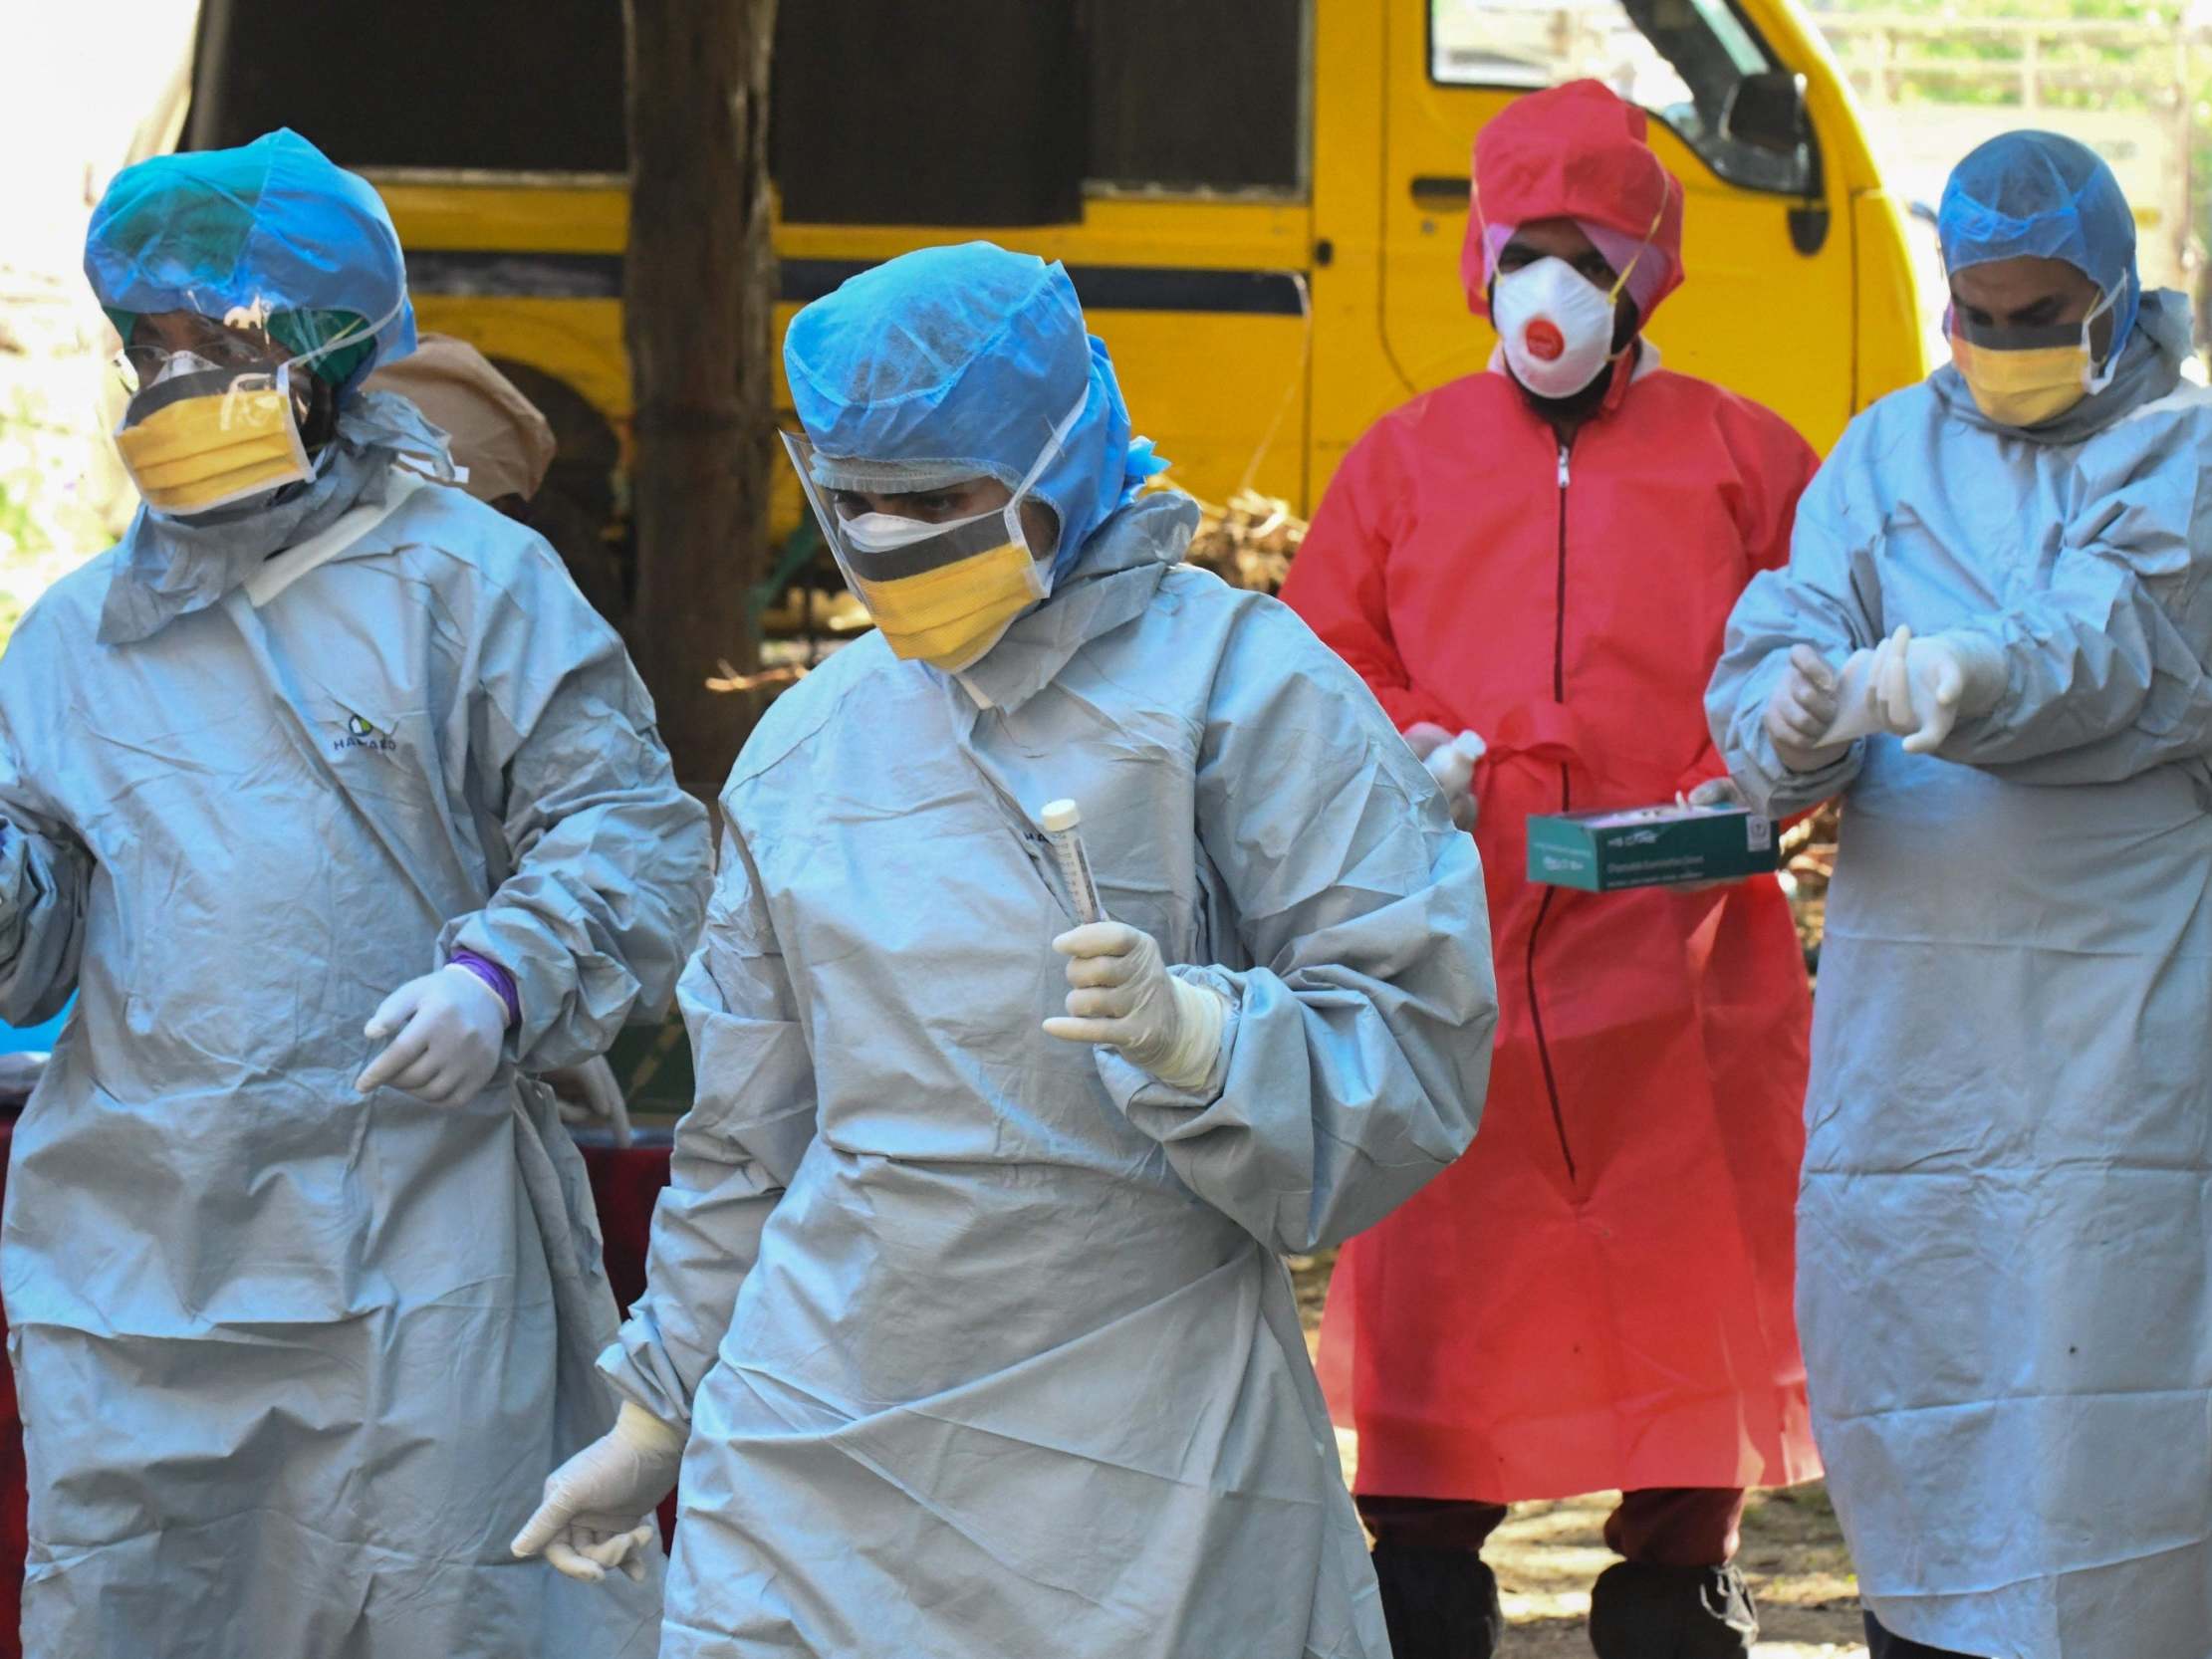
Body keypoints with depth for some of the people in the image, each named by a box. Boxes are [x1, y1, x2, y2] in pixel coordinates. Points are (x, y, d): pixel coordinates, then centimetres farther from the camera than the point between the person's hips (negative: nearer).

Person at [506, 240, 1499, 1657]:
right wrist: (659, 1413, 25)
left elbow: (1417, 1044, -9)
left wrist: (1194, 1032, -26)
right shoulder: (811, 742, 13)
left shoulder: (1244, 688, -3)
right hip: (820, 1444, 4)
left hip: (1143, 1455, -4)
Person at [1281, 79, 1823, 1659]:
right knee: (1438, 1295, -3)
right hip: (1456, 974, 1)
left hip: (1679, 979, -1)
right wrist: (1403, 750, -5)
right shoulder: (1405, 459, 13)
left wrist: (1756, 782, -9)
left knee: (1685, 1286, 1)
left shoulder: (1740, 457, 9)